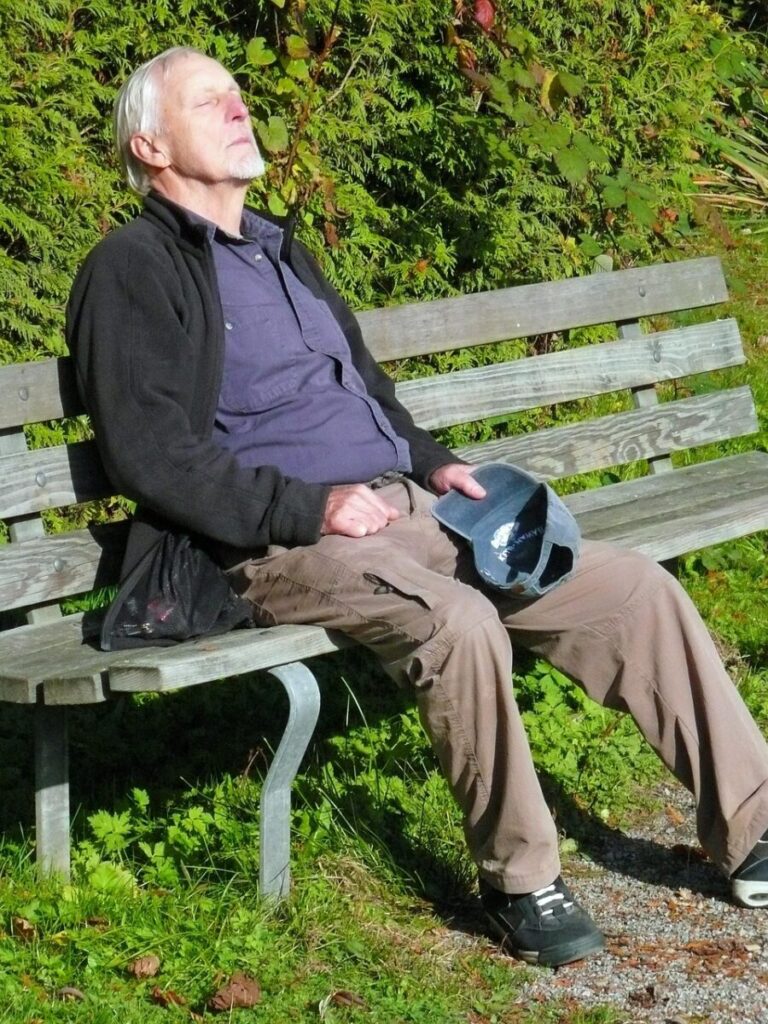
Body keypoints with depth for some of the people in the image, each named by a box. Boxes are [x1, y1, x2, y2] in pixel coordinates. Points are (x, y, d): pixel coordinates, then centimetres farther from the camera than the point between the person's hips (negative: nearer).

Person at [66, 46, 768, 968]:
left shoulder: (279, 249, 24)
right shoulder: (134, 269, -1)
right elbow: (148, 454, -12)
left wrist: (434, 463, 13)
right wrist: (309, 510, -17)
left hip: (405, 509, 8)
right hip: (281, 543, -8)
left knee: (639, 589, -6)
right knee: (459, 622, -37)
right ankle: (518, 880, -18)